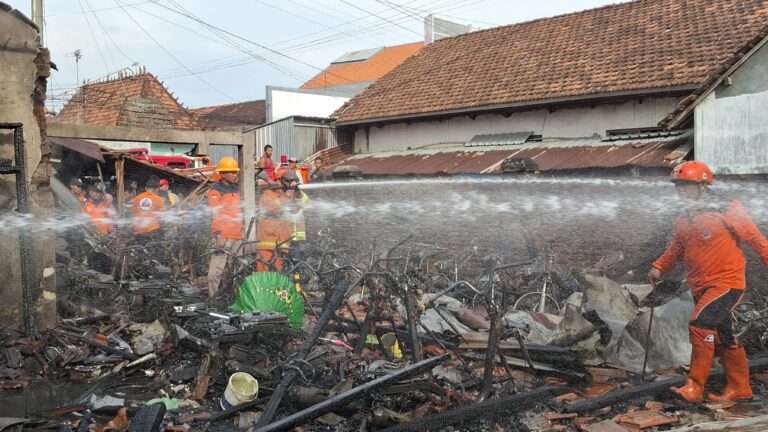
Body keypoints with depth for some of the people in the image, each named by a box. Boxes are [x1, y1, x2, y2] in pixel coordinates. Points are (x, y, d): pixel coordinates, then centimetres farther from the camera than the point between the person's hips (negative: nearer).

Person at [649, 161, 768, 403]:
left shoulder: (727, 213, -11)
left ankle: (694, 387, -14)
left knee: (700, 325, -21)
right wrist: (659, 267, 4)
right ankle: (740, 387, 31)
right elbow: (676, 250, 16)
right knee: (722, 338, 16)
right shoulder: (683, 221, 8)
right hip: (700, 287, 7)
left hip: (727, 282, -7)